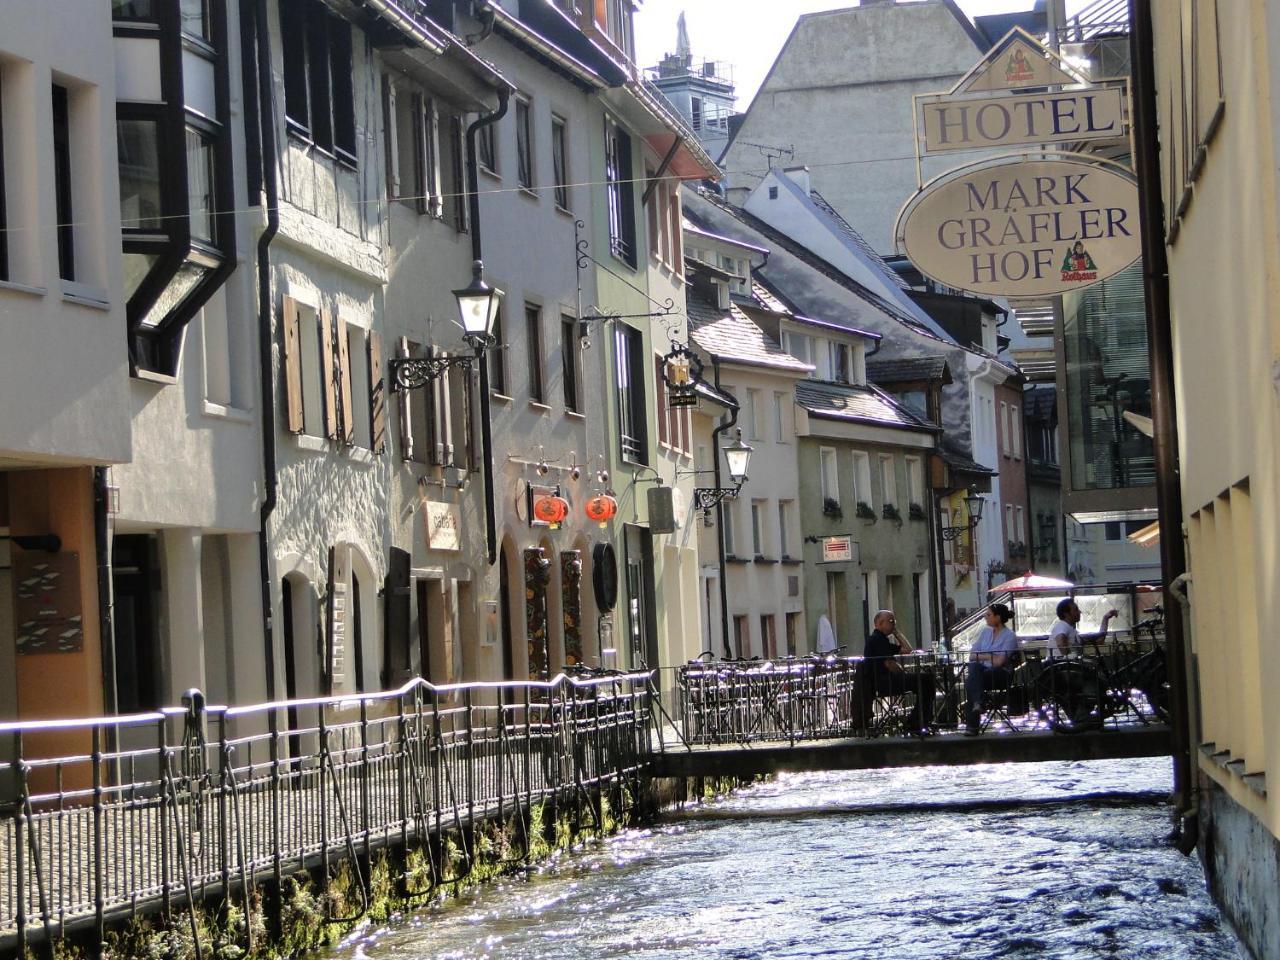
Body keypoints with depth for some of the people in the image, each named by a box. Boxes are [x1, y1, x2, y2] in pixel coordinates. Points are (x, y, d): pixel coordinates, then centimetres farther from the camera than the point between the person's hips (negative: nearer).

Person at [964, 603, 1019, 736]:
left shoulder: (1010, 636, -3)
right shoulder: (985, 632, 17)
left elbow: (1000, 661, -12)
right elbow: (972, 655, 14)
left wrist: (982, 655, 0)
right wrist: (990, 656, -2)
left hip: (1001, 674, -5)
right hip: (982, 670, 5)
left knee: (970, 681, -31)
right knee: (974, 666, -32)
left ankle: (972, 725, -33)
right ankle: (977, 702, -41)